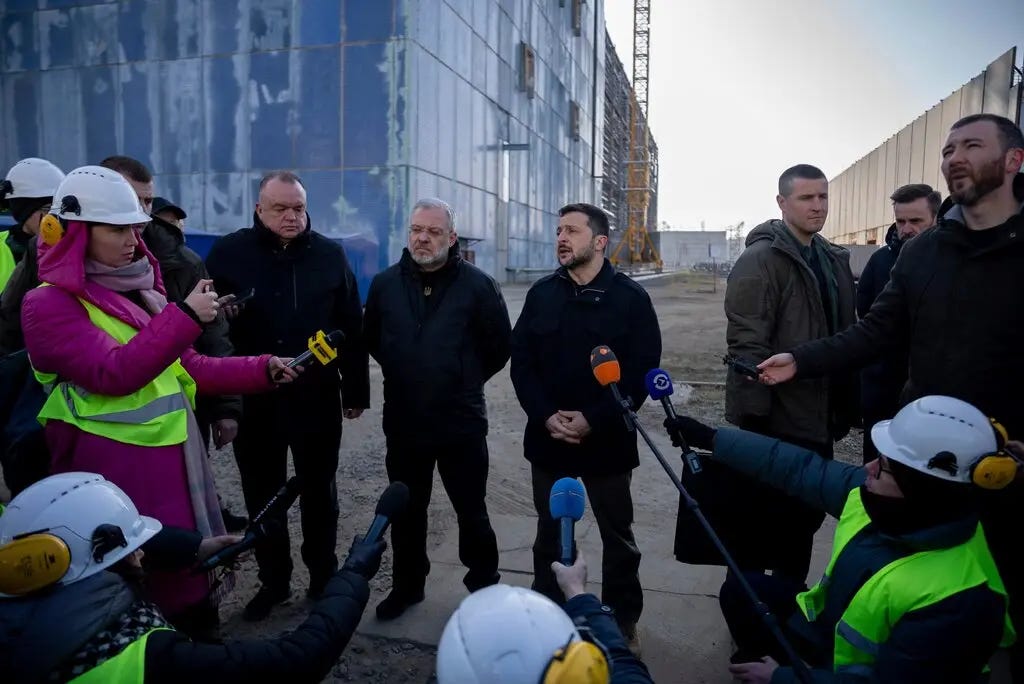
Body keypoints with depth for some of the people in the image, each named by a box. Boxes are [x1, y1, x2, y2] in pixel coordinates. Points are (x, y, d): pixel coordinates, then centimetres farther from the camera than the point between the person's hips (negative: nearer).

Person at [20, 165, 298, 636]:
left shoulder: (136, 290, 13)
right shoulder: (49, 305, -9)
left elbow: (187, 368, 12)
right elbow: (113, 373, -23)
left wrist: (263, 370, 3)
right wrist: (184, 316, -26)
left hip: (174, 456, 7)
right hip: (115, 468, -7)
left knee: (191, 569, 17)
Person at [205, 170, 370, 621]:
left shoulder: (330, 255, 0)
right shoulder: (229, 253, -3)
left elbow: (352, 328, 2)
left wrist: (355, 390, 2)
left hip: (317, 399, 0)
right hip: (252, 400, 0)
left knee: (319, 493, 14)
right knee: (262, 496, 14)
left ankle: (324, 576, 32)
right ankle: (273, 580, 33)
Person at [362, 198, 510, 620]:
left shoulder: (478, 285, -8)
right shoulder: (385, 284, 0)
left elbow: (499, 346, 1)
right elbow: (372, 340, 15)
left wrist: (466, 381, 6)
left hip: (462, 423, -3)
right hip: (403, 423, 3)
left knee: (471, 511, 11)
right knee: (406, 511, 17)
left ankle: (485, 585, 31)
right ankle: (407, 585, 36)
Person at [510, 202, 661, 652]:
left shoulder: (631, 297, -5)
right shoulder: (541, 294, 4)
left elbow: (643, 369, -10)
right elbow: (521, 361, 1)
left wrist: (594, 420, -17)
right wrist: (546, 416, -13)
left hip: (607, 440, -2)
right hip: (547, 437, 3)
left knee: (618, 537, 12)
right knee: (549, 532, 17)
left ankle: (623, 621, 31)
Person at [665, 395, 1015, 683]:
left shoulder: (957, 597, -36)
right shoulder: (879, 495, -16)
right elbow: (799, 468, -5)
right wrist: (711, 438, -3)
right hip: (830, 629, 7)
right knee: (741, 591, 6)